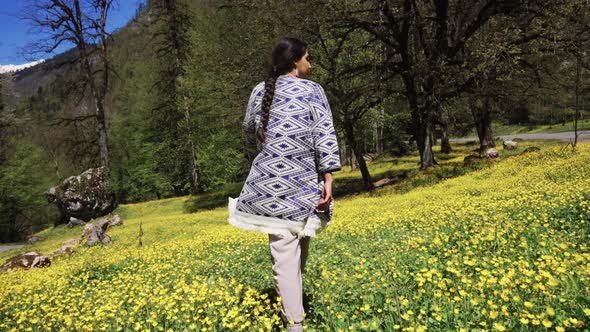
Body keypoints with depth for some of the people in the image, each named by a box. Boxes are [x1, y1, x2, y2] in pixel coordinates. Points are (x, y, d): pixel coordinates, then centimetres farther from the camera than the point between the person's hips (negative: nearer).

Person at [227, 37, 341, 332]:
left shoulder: (259, 92, 10)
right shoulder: (312, 90, 1)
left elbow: (249, 136, 18)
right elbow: (324, 134, -10)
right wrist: (328, 176, -12)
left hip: (270, 181, 1)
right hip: (304, 182, -1)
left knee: (284, 252, -1)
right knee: (298, 248, 16)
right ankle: (293, 308, 33)